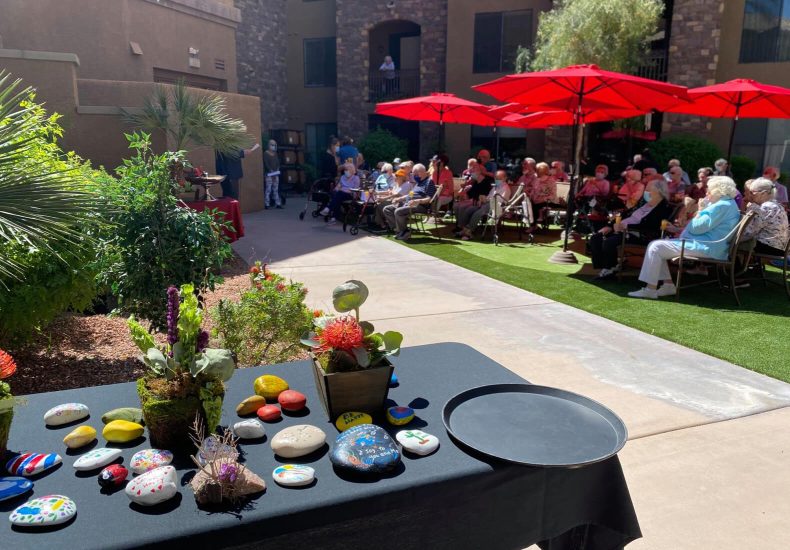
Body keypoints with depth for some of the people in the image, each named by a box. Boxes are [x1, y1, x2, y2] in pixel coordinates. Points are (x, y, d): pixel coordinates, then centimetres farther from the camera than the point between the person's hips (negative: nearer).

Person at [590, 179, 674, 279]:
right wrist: (610, 226, 6)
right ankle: (603, 268, -7)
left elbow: (648, 226, -20)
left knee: (609, 242, -30)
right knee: (595, 238, -8)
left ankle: (611, 269, -7)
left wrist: (627, 226, -24)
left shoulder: (664, 208, -8)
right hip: (624, 230, 9)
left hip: (640, 236, -9)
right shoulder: (645, 202, 18)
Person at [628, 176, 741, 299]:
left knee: (655, 247, -17)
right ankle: (668, 285, 7)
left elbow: (696, 228, -19)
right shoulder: (727, 204, 19)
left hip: (705, 248, -11)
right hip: (705, 244, 11)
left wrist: (701, 210, -4)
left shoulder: (721, 206, -15)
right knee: (656, 245, 12)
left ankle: (650, 290, -16)